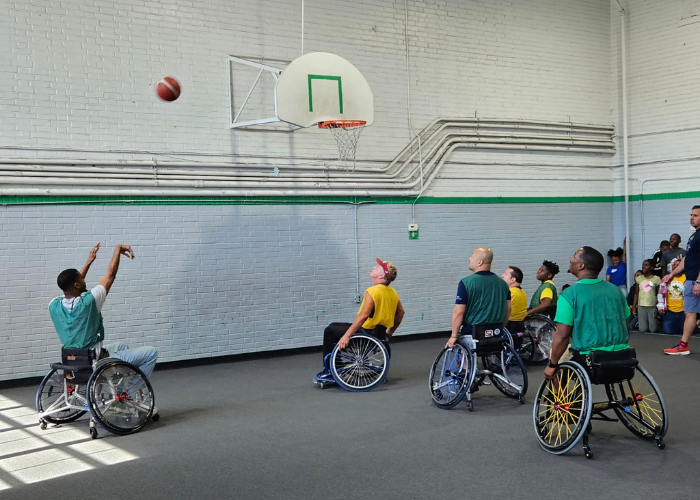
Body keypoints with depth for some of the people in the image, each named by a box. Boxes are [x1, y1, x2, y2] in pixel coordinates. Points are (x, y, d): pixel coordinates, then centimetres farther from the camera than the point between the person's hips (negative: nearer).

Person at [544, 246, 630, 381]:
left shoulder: (570, 294, -11)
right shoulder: (615, 290, 7)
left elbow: (562, 335, -14)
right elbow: (625, 327, 14)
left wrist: (552, 365, -3)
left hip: (590, 361, -6)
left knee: (555, 370, 23)